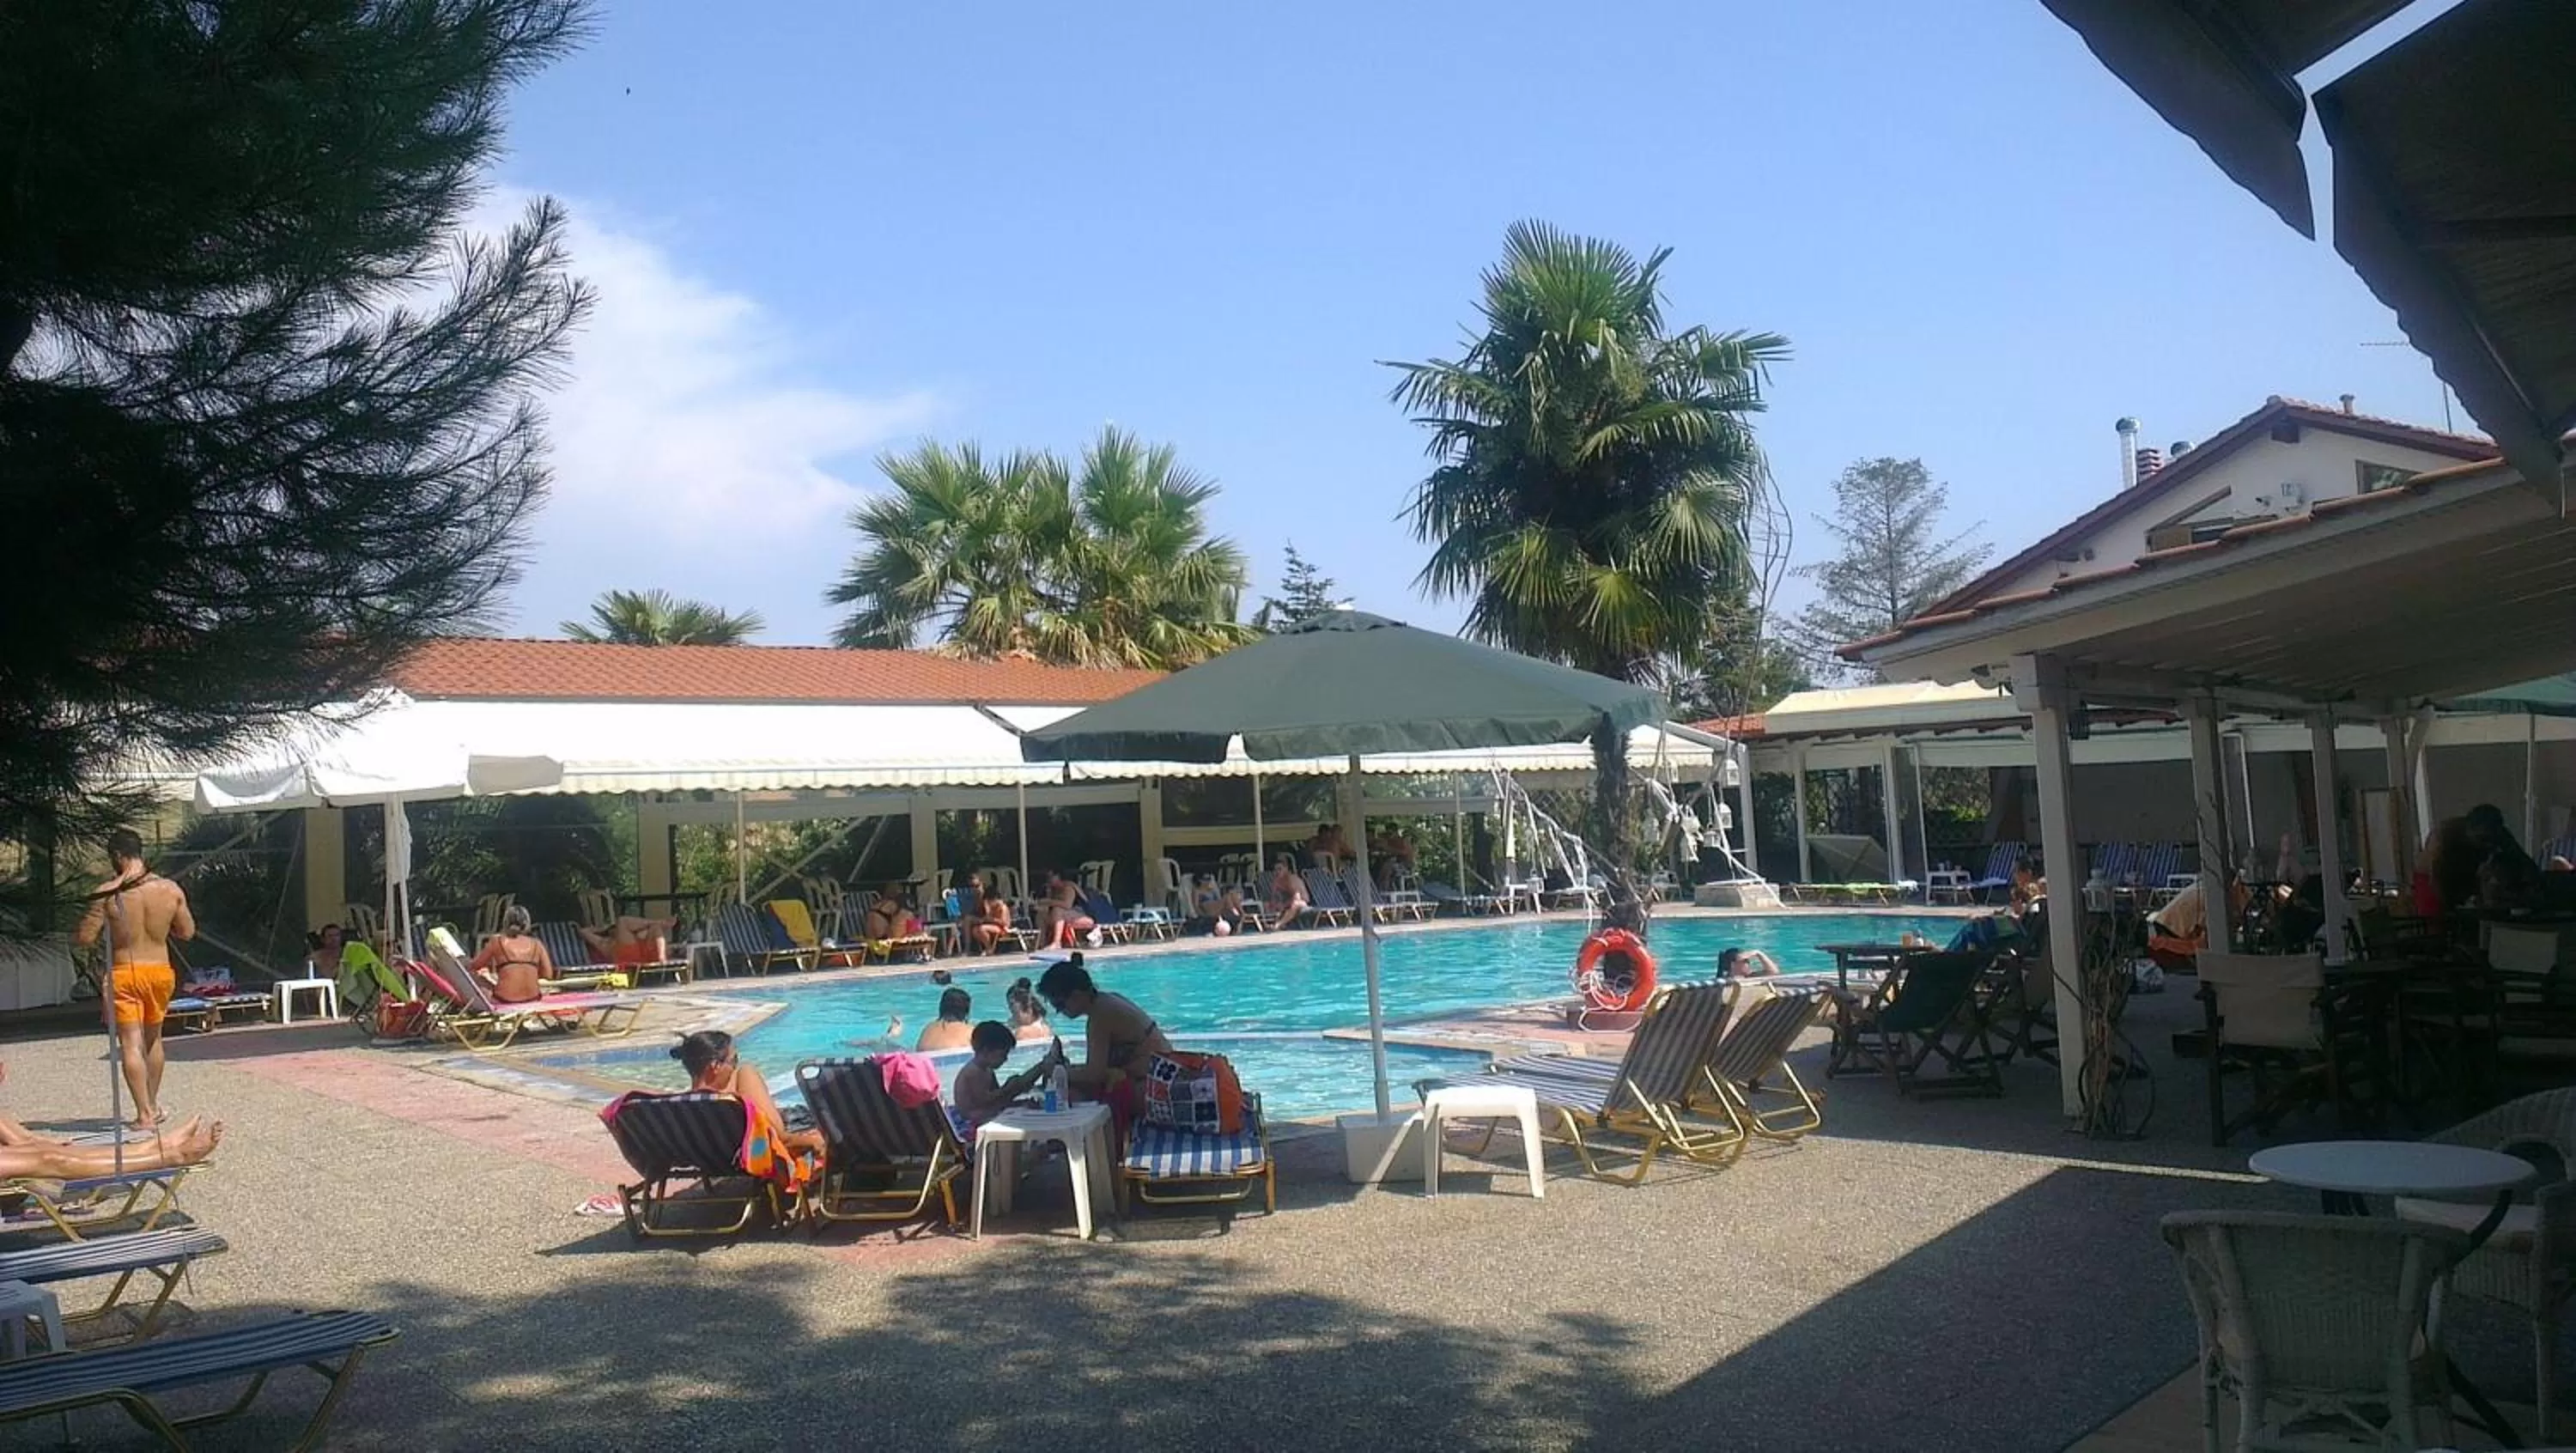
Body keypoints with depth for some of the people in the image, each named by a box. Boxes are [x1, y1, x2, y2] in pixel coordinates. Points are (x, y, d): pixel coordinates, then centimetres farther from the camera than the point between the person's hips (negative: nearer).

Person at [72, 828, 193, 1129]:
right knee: (153, 1038, 20)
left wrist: (75, 934, 13)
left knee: (130, 1043, -2)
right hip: (160, 971, 4)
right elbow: (187, 932, 7)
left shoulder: (107, 893, -12)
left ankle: (145, 1114, -8)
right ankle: (153, 1105, 29)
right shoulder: (171, 889, -2)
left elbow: (85, 938, -9)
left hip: (123, 974, -4)